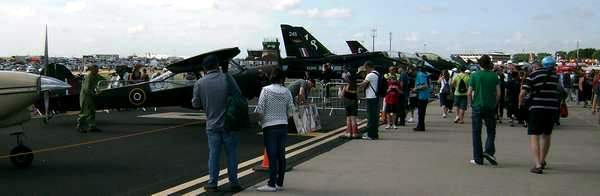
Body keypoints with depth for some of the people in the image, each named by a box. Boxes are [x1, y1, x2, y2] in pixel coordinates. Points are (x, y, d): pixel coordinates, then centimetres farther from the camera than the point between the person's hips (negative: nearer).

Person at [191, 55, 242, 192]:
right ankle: (233, 183, 15)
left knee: (213, 154, 10)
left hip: (212, 124, 1)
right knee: (231, 154, 8)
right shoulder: (227, 78, -7)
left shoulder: (199, 83, -3)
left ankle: (212, 184, 14)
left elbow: (195, 104, 4)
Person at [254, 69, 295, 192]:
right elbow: (290, 111, 1)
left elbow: (260, 110, -11)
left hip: (269, 126, -4)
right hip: (283, 125, 4)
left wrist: (261, 120, 8)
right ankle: (280, 183, 17)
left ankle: (272, 184, -3)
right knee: (281, 155, 10)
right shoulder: (287, 92, 0)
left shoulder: (266, 90, -9)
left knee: (272, 156, -3)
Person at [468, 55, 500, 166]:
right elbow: (498, 93, -1)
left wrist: (471, 104, 8)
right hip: (490, 107, 1)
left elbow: (469, 93, -5)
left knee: (476, 133, 6)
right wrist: (494, 104, 12)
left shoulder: (475, 75, -4)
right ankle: (489, 151, -5)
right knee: (491, 131, 15)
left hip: (477, 107, -1)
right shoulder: (494, 76, 0)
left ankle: (478, 159, 7)